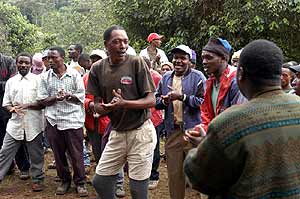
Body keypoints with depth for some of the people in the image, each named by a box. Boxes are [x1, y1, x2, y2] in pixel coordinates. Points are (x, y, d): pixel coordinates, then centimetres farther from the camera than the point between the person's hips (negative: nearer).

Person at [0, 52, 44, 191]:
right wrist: (13, 109, -12)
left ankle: (37, 179, 23)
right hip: (15, 124, 3)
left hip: (33, 124, -2)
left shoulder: (37, 80, 0)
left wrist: (27, 105, -18)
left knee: (36, 154, 8)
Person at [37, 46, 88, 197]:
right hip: (53, 121, 2)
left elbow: (81, 98, 0)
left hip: (73, 120, -2)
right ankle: (65, 180, 27)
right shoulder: (45, 77, 6)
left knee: (76, 154, 1)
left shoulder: (75, 75, 1)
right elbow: (42, 100, 3)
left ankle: (80, 183, 15)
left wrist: (68, 96, -18)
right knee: (59, 154, 10)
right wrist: (55, 97, -16)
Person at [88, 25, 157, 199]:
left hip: (140, 132, -4)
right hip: (117, 132, 5)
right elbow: (97, 105, 4)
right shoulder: (98, 69, 2)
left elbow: (151, 100, -11)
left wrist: (124, 103, -26)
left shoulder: (137, 63, -10)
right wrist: (107, 107, -19)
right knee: (100, 182, 10)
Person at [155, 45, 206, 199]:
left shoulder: (197, 77, -3)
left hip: (192, 130, -4)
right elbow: (156, 101, 13)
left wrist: (182, 97, -20)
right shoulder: (165, 78, 12)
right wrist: (164, 101, -9)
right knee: (174, 172, 13)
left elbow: (203, 101, -12)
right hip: (172, 131, 5)